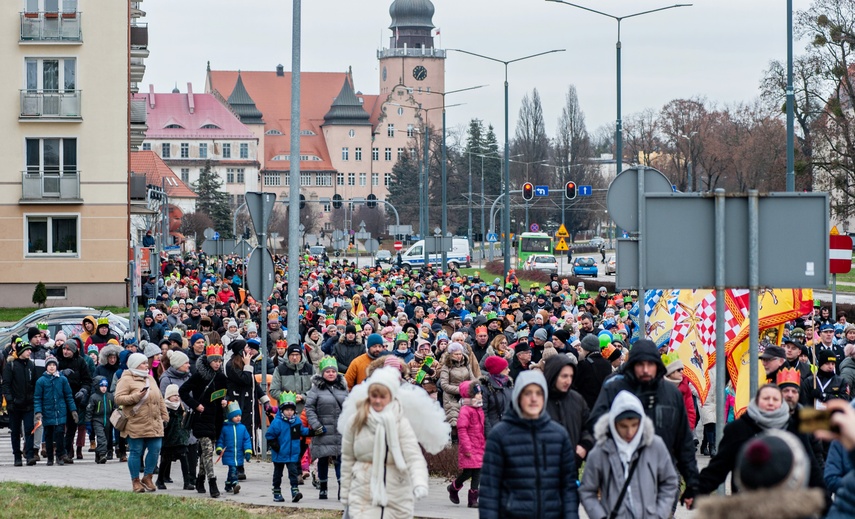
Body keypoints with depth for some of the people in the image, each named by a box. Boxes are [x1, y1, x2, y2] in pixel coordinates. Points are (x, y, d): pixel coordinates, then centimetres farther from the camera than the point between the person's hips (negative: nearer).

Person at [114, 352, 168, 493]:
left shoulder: (150, 379, 18)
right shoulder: (126, 380, -4)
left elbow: (159, 399, 22)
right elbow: (118, 398, -12)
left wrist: (164, 416, 18)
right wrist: (136, 397, -20)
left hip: (154, 423, 6)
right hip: (136, 424, -6)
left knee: (155, 450, 0)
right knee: (136, 452, 0)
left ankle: (147, 477, 17)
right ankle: (135, 481, 11)